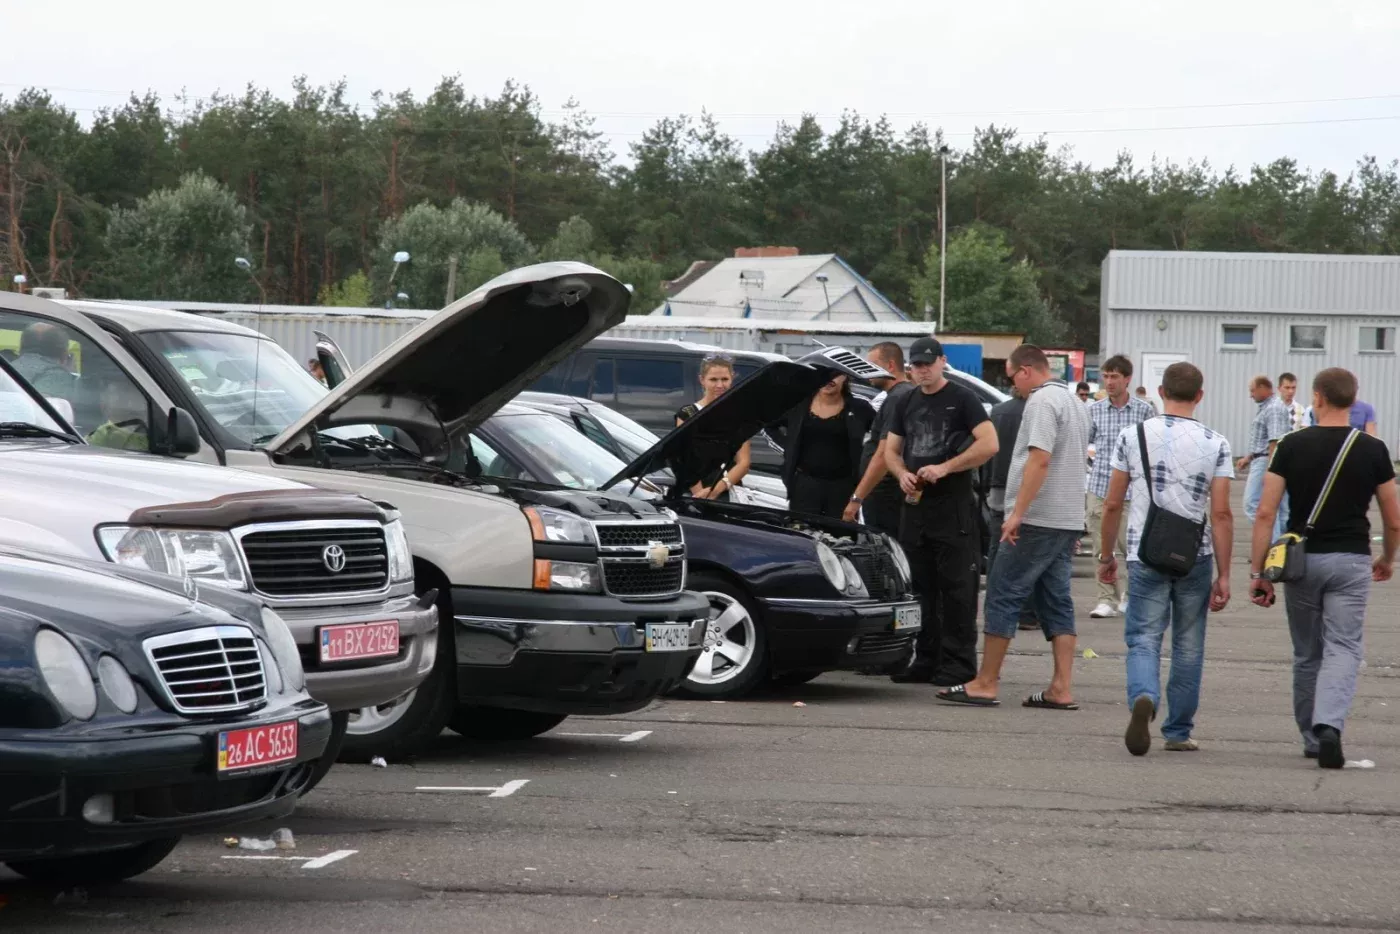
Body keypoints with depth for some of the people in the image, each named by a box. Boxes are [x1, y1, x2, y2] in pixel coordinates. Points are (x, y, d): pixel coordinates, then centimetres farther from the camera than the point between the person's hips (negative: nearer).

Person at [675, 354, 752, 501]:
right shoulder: (687, 415, 5)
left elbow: (743, 463, 4)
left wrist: (716, 490, -11)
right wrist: (700, 495, -17)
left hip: (730, 493, 2)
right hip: (694, 494, -2)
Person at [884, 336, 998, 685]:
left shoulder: (962, 399, -3)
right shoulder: (907, 403, 16)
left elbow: (989, 444, -12)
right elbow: (890, 450, 21)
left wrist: (944, 468, -17)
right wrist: (902, 474, -2)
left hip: (953, 508, -6)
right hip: (914, 504, 6)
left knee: (956, 587, -7)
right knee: (920, 588, 8)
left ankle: (959, 662, -7)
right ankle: (926, 659, 14)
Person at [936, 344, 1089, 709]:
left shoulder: (1042, 401, -12)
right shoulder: (1073, 401, 19)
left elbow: (1040, 459, -22)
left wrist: (1017, 514, -22)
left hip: (1038, 519, -9)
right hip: (1068, 521, 9)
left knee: (1003, 596, -4)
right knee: (1056, 601, 8)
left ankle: (986, 684, -3)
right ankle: (1061, 689, 3)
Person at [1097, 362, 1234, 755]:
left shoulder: (1133, 436, -1)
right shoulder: (1215, 444, -2)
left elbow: (1112, 505, 3)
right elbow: (1221, 513, -6)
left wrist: (1106, 555, 16)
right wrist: (1223, 575, -1)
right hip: (1196, 559, 0)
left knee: (1143, 638, 1)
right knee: (1188, 647, 12)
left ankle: (1143, 698, -29)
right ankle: (1178, 731, 17)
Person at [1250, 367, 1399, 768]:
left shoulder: (1293, 446, -2)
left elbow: (1265, 513, -7)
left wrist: (1257, 572, -2)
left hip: (1302, 558, 1)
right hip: (1350, 559, -1)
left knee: (1307, 654, 15)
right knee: (1343, 649, -3)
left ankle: (1312, 738, 25)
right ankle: (1329, 727, -27)